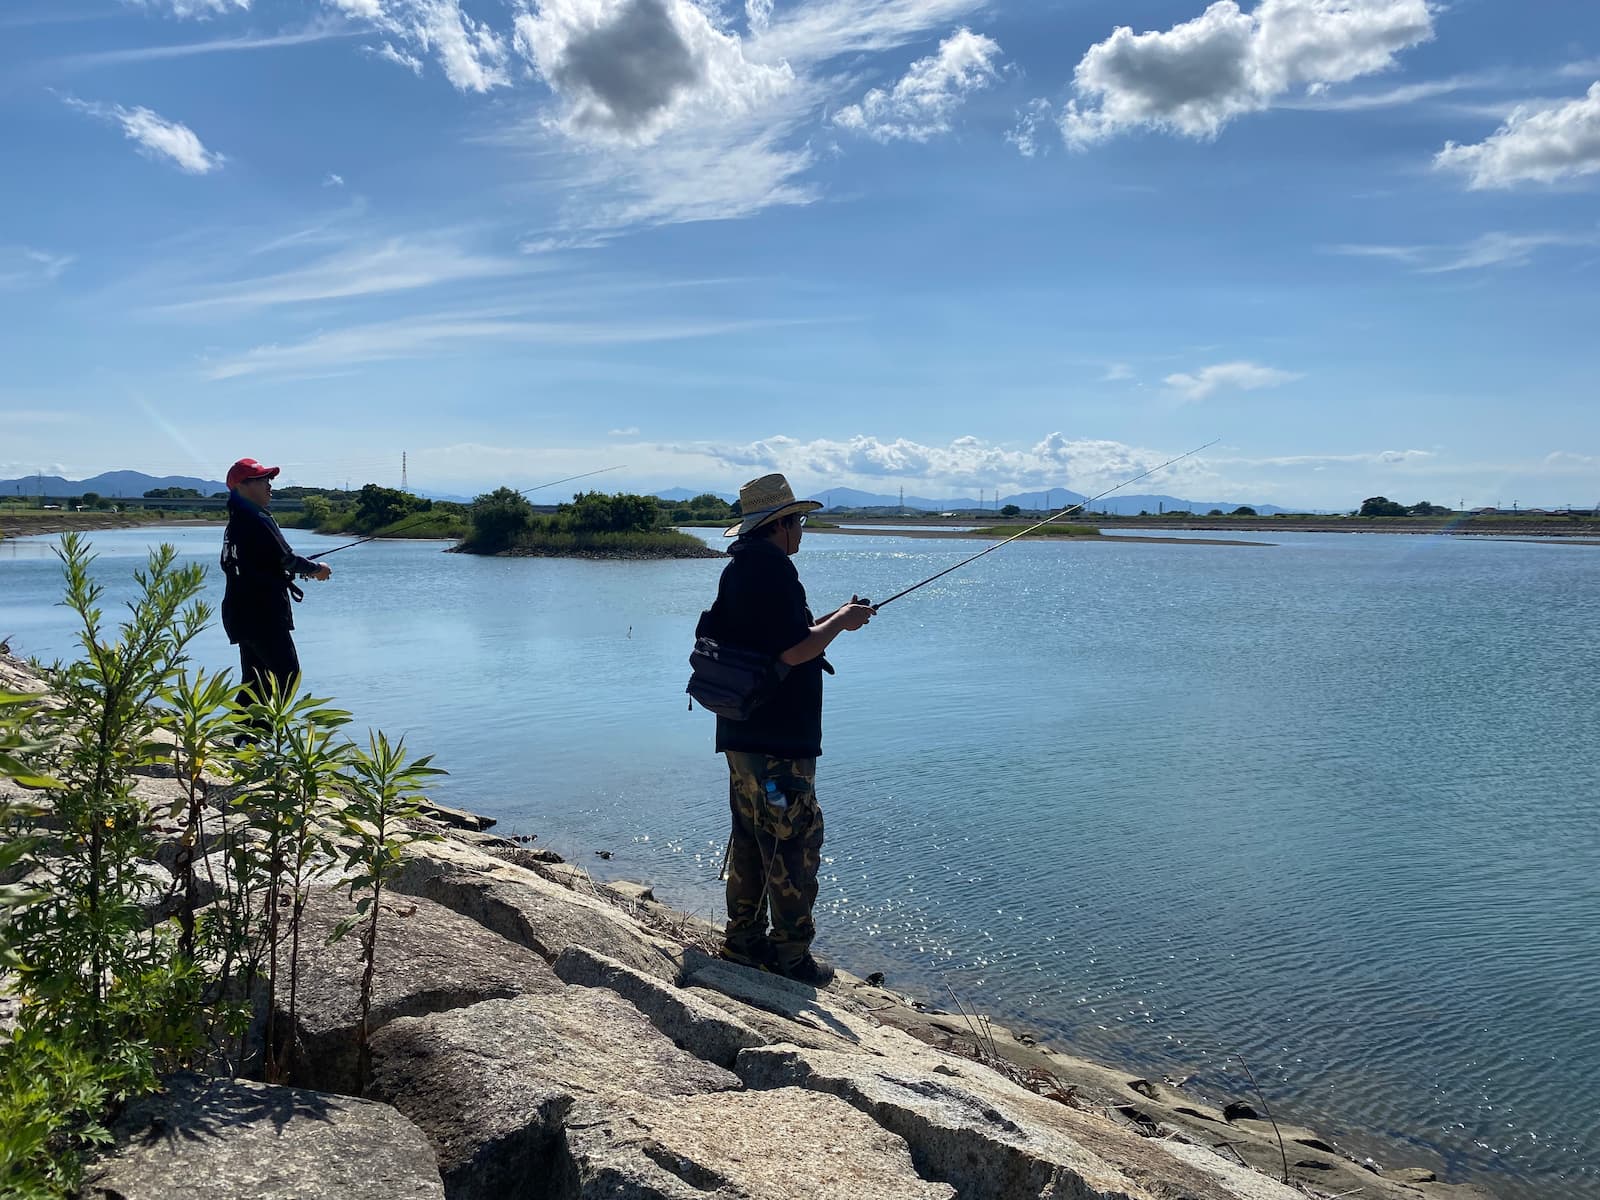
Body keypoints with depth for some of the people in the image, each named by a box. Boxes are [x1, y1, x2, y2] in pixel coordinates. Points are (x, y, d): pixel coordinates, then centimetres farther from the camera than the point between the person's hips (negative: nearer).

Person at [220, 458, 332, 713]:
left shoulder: (236, 522, 17)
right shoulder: (258, 520, -14)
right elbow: (285, 558, -14)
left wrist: (300, 569, 16)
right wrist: (316, 569, 2)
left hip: (243, 614, 10)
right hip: (262, 614, -10)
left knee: (254, 681, 12)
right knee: (287, 673, -6)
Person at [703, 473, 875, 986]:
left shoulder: (738, 569, 14)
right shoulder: (773, 568, -17)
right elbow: (793, 652, -22)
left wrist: (831, 619, 19)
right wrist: (841, 621, -7)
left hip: (741, 733, 10)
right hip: (778, 739, -10)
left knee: (751, 837, 18)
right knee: (795, 842, -1)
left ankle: (744, 939, 27)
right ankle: (791, 955, 7)